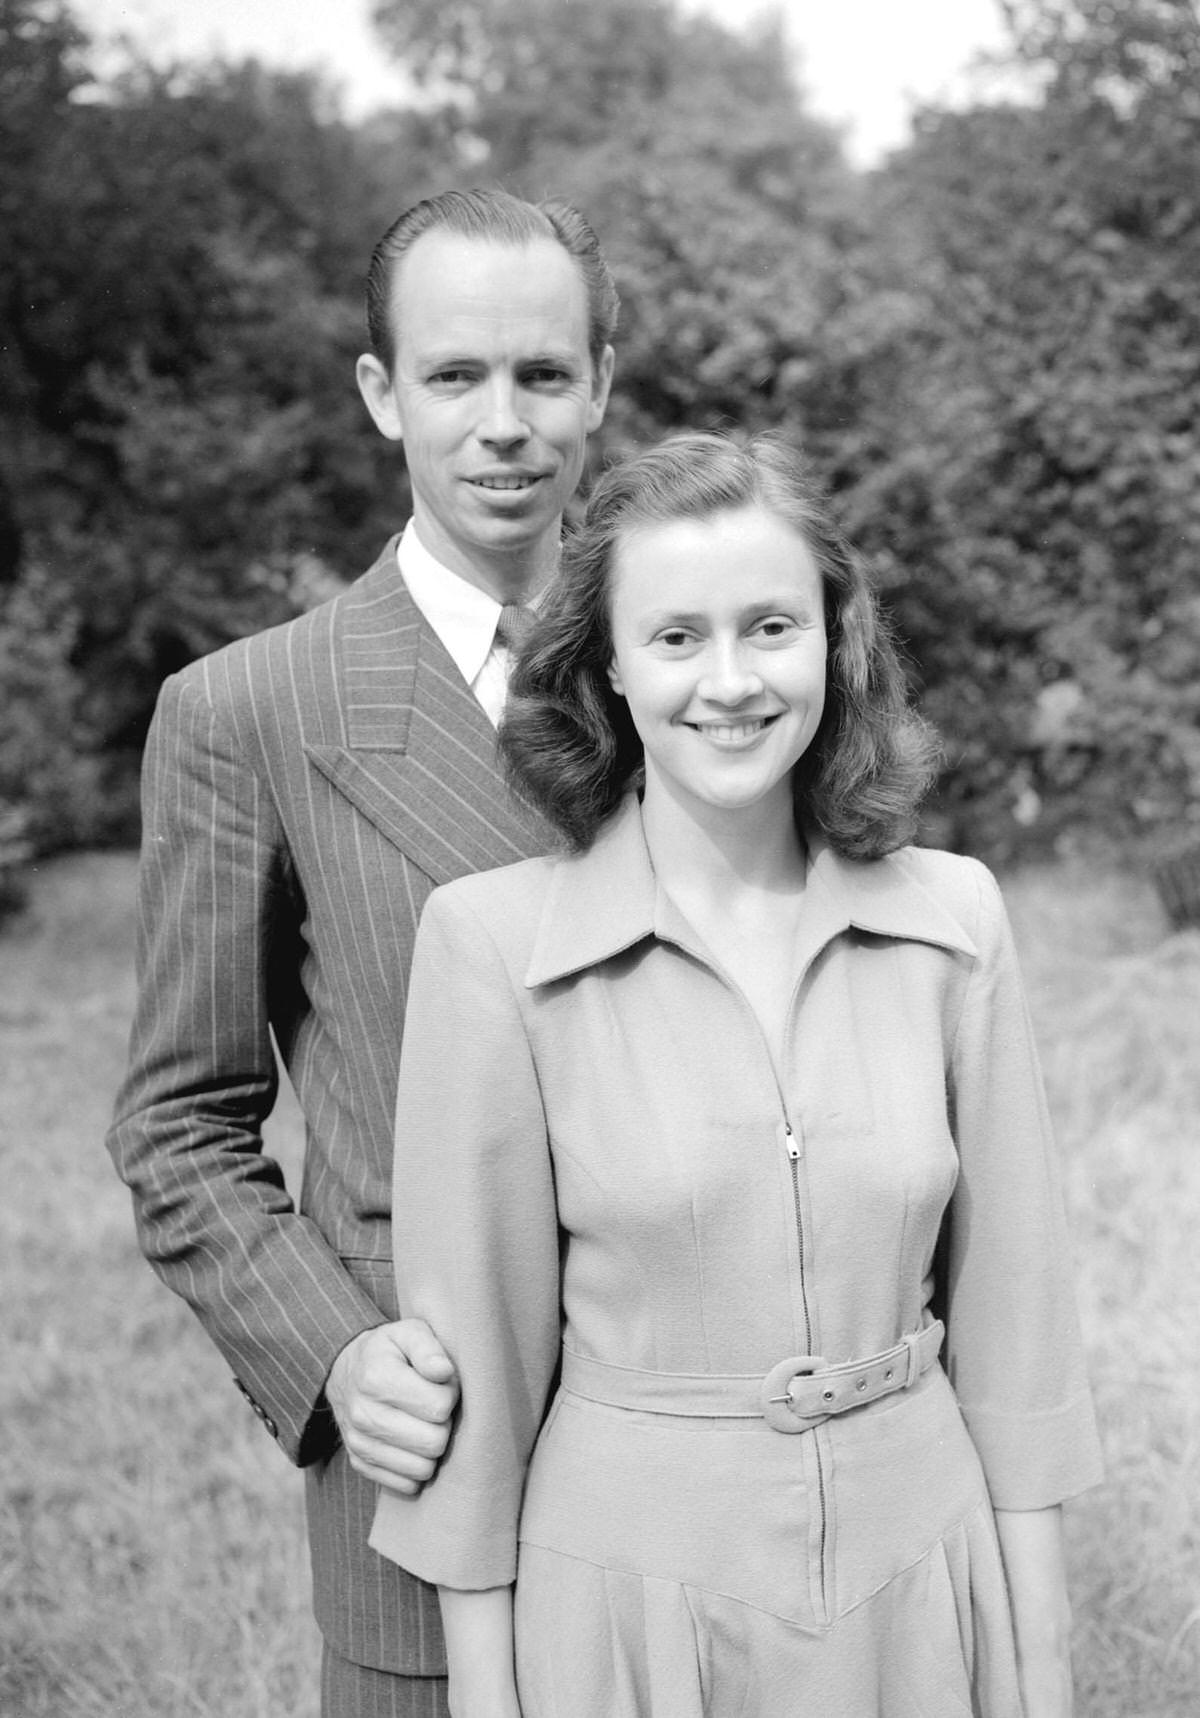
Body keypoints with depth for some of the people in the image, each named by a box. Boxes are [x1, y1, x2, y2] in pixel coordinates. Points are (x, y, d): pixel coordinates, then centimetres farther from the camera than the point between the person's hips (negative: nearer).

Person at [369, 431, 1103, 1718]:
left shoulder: (950, 918, -4)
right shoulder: (493, 938, -12)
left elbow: (1006, 1303, 1)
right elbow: (476, 1334, -7)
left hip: (919, 1572, 3)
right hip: (632, 1588, -2)